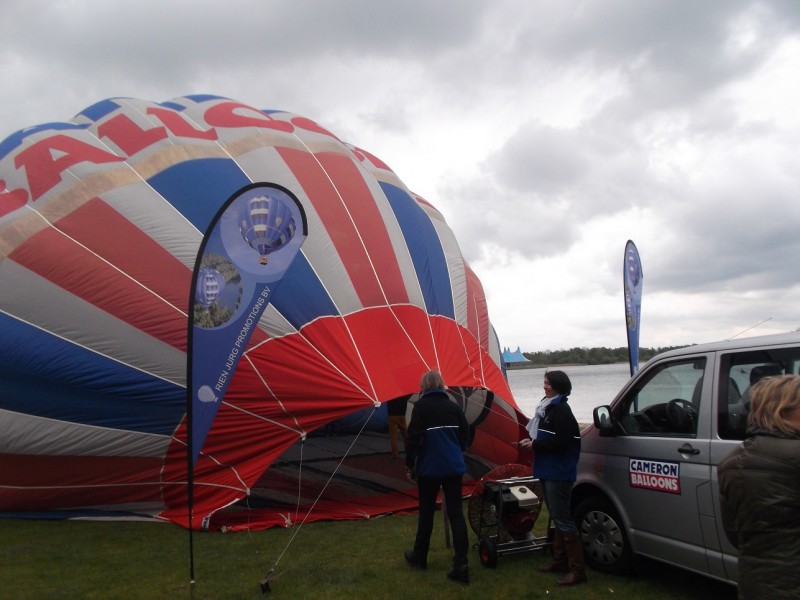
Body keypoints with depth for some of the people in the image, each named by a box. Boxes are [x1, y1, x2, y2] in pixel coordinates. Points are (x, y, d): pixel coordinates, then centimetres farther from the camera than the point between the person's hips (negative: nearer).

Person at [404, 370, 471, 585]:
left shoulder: (421, 406, -9)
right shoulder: (454, 406, 5)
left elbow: (414, 438, -12)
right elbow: (465, 436, 10)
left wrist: (410, 464, 0)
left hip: (429, 468, -3)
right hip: (454, 467, 3)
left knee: (426, 513, 13)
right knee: (456, 513, 3)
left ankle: (419, 557, 29)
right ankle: (461, 565, -2)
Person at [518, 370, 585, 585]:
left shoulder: (561, 410, -17)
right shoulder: (549, 407, 15)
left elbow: (561, 442, -25)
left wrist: (535, 444, -17)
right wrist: (532, 442, 4)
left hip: (559, 471, -11)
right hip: (549, 470, 11)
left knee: (562, 518, -9)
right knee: (556, 517, 17)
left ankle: (577, 569, -4)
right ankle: (560, 561, 27)